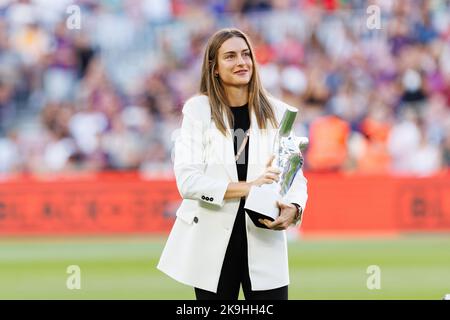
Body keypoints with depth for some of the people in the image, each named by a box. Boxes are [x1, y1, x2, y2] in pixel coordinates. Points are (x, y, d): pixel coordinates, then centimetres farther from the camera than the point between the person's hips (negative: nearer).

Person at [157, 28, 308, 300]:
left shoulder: (277, 113, 4)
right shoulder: (198, 110, -2)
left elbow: (296, 176, 1)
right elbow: (188, 181, -12)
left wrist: (293, 209, -22)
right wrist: (248, 187, -22)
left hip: (264, 240, 1)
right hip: (213, 242, -1)